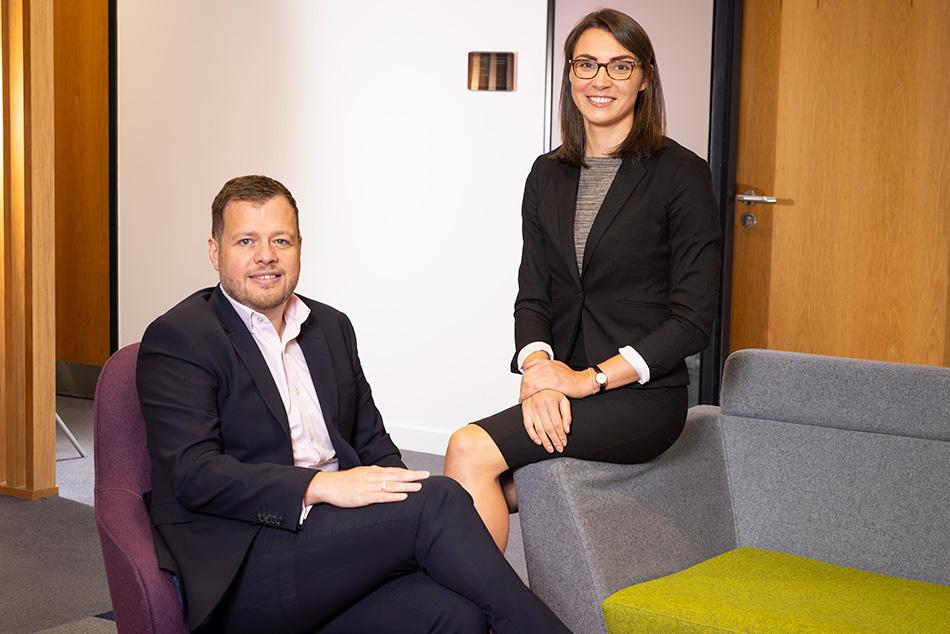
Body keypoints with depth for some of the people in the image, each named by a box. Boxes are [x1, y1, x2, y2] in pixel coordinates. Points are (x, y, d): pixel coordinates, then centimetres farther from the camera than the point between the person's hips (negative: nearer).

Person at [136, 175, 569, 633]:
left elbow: (372, 444, 19)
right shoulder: (178, 338, -2)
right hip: (239, 572, -5)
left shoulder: (332, 327, 19)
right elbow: (194, 473, -13)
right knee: (436, 500, -24)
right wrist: (321, 486, -23)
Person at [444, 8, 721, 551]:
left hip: (642, 393, -5)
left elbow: (694, 318, -8)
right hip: (561, 391, 5)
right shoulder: (549, 174, 13)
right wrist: (537, 367, -13)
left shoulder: (681, 174, -4)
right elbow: (532, 295, 9)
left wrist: (591, 378, -16)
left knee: (471, 450, -25)